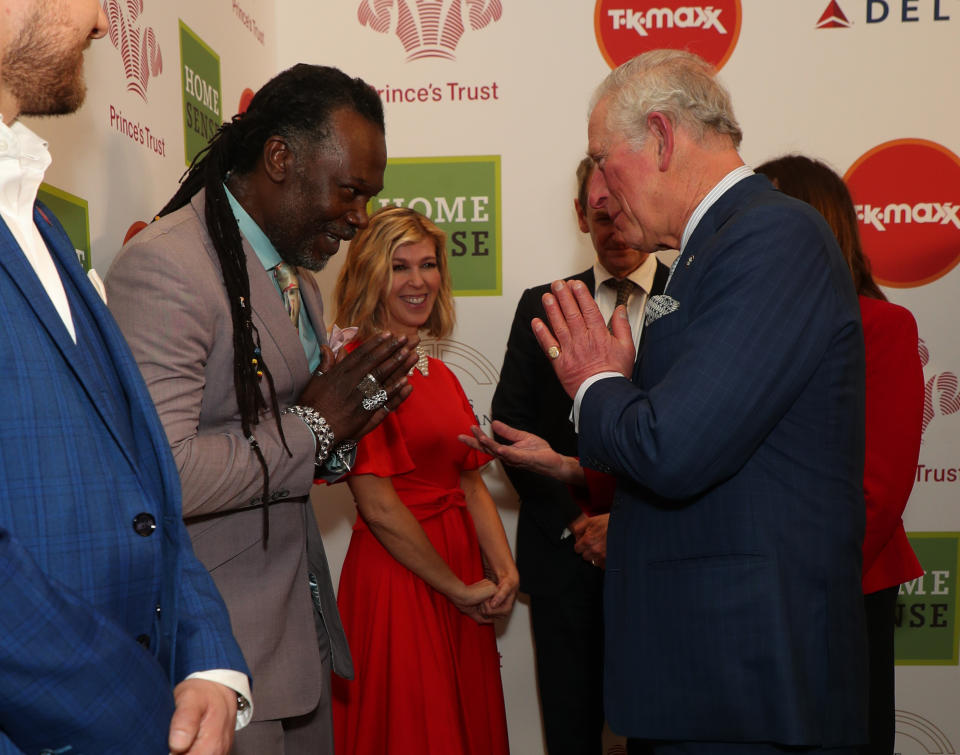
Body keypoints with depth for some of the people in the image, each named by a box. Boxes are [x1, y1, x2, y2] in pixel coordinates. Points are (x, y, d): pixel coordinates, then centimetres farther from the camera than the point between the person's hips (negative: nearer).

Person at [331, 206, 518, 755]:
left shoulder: (441, 374, 12)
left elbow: (472, 482, 9)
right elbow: (378, 507, -17)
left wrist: (504, 570, -5)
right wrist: (459, 588, -10)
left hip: (467, 587, 8)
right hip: (397, 578, -7)